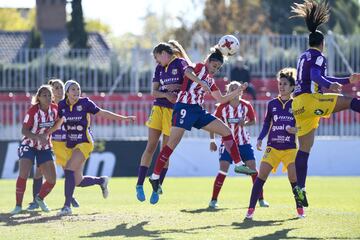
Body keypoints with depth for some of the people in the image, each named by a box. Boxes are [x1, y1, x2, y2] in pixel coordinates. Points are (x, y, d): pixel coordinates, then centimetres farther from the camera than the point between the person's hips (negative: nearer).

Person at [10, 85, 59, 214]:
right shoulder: (33, 110, -20)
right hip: (29, 145, -4)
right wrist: (38, 137, -34)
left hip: (45, 148, 4)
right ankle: (18, 205, -10)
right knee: (23, 174, -23)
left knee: (52, 180, -3)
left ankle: (40, 198, 26)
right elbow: (24, 130, -20)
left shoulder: (54, 108, -7)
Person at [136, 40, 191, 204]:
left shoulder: (181, 63, -2)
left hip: (174, 111, -4)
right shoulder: (159, 68, 13)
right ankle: (139, 185, 0)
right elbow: (154, 92, 6)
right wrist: (166, 94, -12)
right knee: (150, 147, -3)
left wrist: (176, 87, -15)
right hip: (158, 108, 4)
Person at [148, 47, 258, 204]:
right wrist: (202, 83, -35)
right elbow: (187, 72, -23)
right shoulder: (200, 67, 1)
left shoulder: (210, 81, 22)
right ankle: (155, 177, -6)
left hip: (198, 111, 8)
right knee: (172, 144, -12)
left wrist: (238, 91, 23)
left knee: (226, 131, 4)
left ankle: (238, 165, 9)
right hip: (184, 107, -8)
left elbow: (221, 99, 31)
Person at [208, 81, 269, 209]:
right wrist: (212, 141, -3)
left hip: (244, 143, 2)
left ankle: (261, 199, 8)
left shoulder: (246, 106, -4)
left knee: (253, 168, -3)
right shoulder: (223, 107, -8)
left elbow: (253, 120, 8)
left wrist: (245, 123, -14)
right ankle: (213, 200, -8)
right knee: (223, 169, -14)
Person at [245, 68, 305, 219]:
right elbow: (266, 124, 13)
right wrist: (260, 139, 0)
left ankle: (300, 209, 11)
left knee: (294, 178, -10)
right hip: (273, 147, 2)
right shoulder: (272, 104, 7)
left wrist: (296, 130, -15)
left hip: (290, 148, -2)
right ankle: (251, 208, -6)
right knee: (261, 176, -9)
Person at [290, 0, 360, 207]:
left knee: (305, 148, 7)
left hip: (298, 105, 9)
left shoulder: (304, 57, 27)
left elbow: (322, 80, 38)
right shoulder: (318, 56, -1)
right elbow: (316, 77, -21)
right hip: (309, 99, -9)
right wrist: (331, 85, -38)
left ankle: (300, 188, 1)